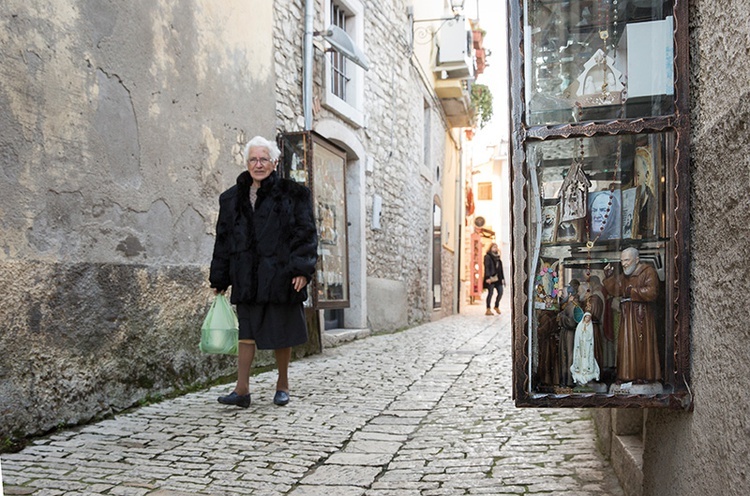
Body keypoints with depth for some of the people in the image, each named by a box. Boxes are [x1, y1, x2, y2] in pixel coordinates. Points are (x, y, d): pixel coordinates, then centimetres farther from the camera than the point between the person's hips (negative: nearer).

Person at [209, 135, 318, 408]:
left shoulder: (292, 194, 1)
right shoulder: (232, 198, 12)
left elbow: (305, 232, -4)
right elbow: (223, 239, 14)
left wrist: (302, 269, -14)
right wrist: (219, 278, 11)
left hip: (280, 275, -3)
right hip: (247, 278, 3)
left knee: (281, 332, 6)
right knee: (246, 331, 2)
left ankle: (283, 384, 23)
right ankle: (242, 389, 5)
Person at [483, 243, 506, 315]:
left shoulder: (497, 257, 19)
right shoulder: (487, 257, -2)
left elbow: (500, 268, 19)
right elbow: (486, 267, -10)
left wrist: (502, 278, 14)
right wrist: (488, 277, -18)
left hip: (498, 278, 7)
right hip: (491, 278, -7)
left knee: (500, 292, 2)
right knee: (490, 293, -6)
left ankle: (497, 306, 23)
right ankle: (488, 310, -1)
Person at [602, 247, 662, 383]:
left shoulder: (648, 272, -5)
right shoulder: (624, 276, 18)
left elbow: (651, 292, -17)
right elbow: (615, 290, 9)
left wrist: (633, 291, -10)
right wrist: (609, 276, -2)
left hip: (642, 315, -6)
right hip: (627, 316, 6)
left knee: (643, 345, -4)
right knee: (627, 345, 2)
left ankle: (645, 376, 1)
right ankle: (628, 375, 4)